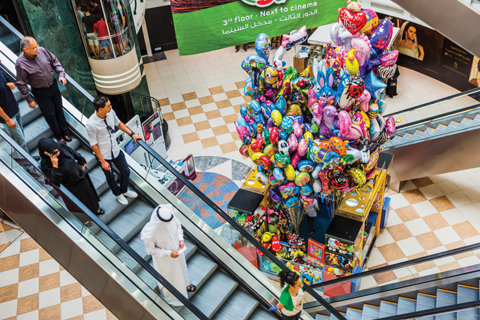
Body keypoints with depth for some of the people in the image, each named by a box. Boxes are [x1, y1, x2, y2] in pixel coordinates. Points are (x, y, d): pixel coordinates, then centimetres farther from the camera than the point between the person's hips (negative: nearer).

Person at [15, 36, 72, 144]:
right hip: (41, 92, -4)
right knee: (50, 114, 10)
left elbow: (54, 61, 5)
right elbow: (21, 84, -15)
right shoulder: (20, 63, -24)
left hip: (53, 85, 4)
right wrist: (29, 100, -11)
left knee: (59, 109, 18)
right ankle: (58, 136, 32)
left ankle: (64, 132, 38)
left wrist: (61, 74, -8)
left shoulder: (41, 50, -12)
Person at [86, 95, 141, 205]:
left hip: (116, 150, 5)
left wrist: (132, 134, 0)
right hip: (104, 155, -5)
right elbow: (94, 145, -21)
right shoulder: (91, 124, -33)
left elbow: (119, 123, 6)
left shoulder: (111, 112, -17)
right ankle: (118, 194, 51)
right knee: (110, 177, 20)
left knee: (126, 171, 22)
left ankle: (124, 190, 53)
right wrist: (102, 161, -16)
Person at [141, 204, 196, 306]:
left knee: (181, 268, 33)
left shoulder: (169, 212, -29)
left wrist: (181, 239, -16)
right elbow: (151, 250, -23)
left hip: (176, 248, 5)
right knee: (168, 274, 25)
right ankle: (171, 295, 58)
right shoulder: (150, 233, -42)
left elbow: (178, 224, -6)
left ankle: (184, 285, 66)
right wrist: (168, 253, -24)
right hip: (164, 257, -5)